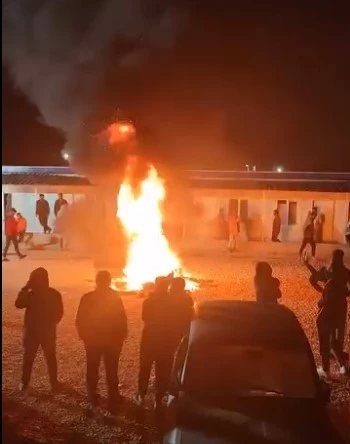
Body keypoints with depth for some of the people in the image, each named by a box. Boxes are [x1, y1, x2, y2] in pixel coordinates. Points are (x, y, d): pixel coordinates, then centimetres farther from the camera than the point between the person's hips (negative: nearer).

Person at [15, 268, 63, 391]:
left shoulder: (54, 295, -8)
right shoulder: (31, 294, -3)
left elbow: (59, 312, -3)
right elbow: (18, 304, -17)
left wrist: (51, 324, -11)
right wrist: (25, 289, -20)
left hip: (48, 332, -2)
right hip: (32, 331, 2)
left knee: (50, 357, 7)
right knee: (28, 357, 9)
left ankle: (54, 381, 20)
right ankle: (24, 381, 24)